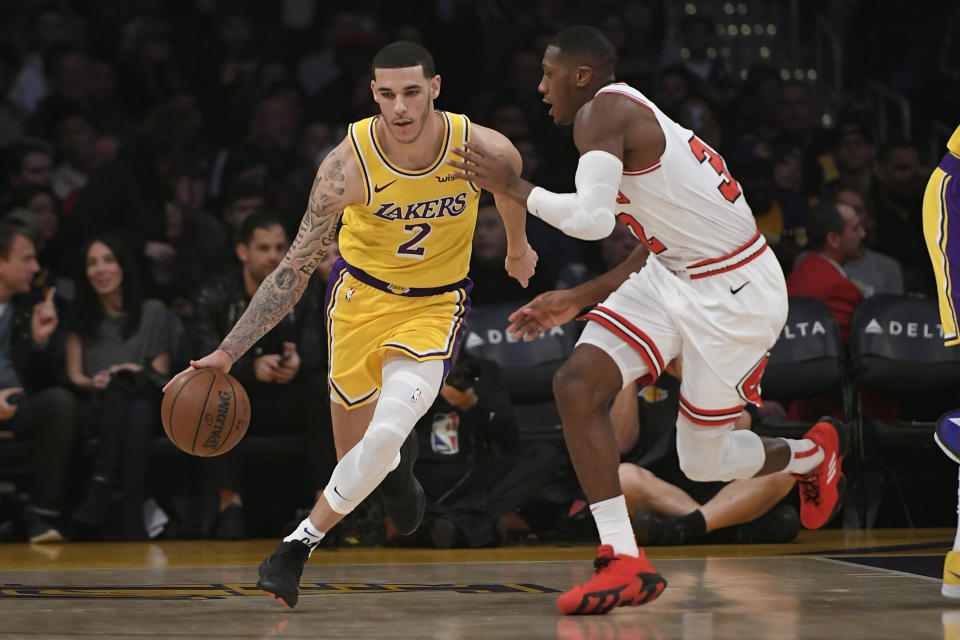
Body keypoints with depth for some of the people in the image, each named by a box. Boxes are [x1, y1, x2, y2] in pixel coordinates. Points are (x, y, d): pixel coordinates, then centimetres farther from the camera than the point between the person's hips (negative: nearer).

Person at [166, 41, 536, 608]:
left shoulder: (486, 150, -22)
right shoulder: (348, 166, -25)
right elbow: (296, 269, -18)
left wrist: (518, 246, 26)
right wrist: (228, 352, -24)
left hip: (436, 304, -1)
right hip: (362, 290, 1)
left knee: (386, 434, -25)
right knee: (355, 452, 11)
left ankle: (300, 545, -6)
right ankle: (398, 464, 51)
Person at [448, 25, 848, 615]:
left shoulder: (603, 111, -16)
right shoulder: (634, 118, 15)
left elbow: (590, 219, -30)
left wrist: (511, 185, -15)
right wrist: (578, 300, 24)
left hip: (734, 295, -9)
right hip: (675, 273, 9)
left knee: (703, 461, 4)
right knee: (577, 384, -9)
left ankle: (811, 454, 37)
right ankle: (624, 562, -10)